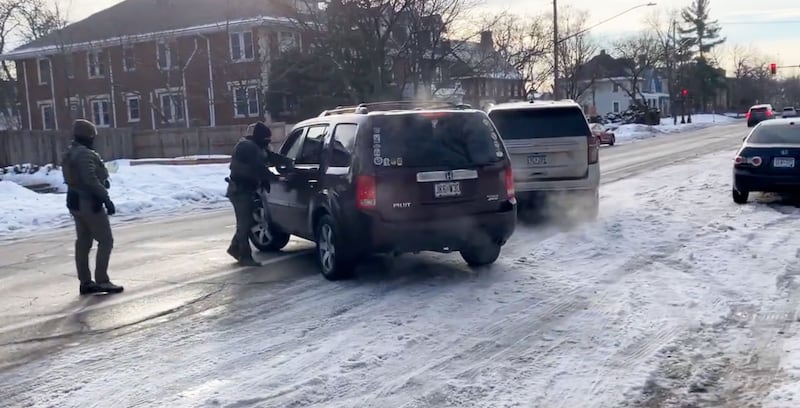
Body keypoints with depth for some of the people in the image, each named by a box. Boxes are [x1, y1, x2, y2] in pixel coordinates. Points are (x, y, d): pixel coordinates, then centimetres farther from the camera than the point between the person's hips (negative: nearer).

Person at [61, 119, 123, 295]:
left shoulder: (69, 154, 13)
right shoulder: (85, 154, -19)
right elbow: (90, 179, -28)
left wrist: (103, 180, 8)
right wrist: (106, 198, -26)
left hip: (75, 201, 10)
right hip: (89, 202, -10)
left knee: (83, 242, 12)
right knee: (106, 240, -3)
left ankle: (85, 282, 16)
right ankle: (102, 281, -3)